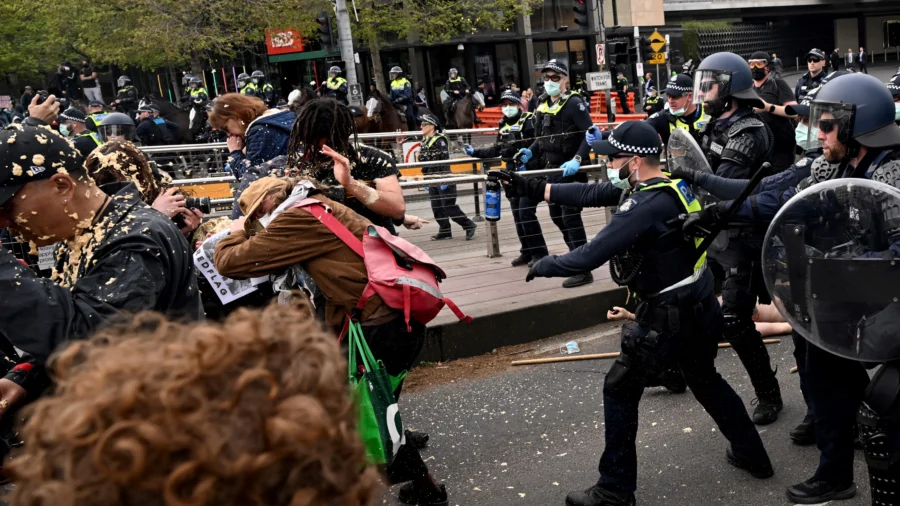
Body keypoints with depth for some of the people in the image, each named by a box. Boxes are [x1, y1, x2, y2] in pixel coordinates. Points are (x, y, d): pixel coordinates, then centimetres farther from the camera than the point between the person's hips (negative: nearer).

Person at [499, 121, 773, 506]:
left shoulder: (646, 206, -25)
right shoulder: (670, 185, 5)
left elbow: (590, 256, -27)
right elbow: (593, 194, 7)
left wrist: (545, 265, -9)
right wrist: (535, 189, 5)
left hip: (670, 319, -10)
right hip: (702, 309, 10)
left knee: (620, 391, 4)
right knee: (705, 380, 30)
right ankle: (752, 454, 44)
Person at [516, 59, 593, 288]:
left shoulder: (574, 104, -11)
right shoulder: (542, 106, 11)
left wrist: (577, 160, -28)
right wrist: (530, 152, 0)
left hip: (570, 170, -8)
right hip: (551, 170, 8)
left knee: (571, 217, -8)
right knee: (556, 215, 15)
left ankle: (583, 270, -2)